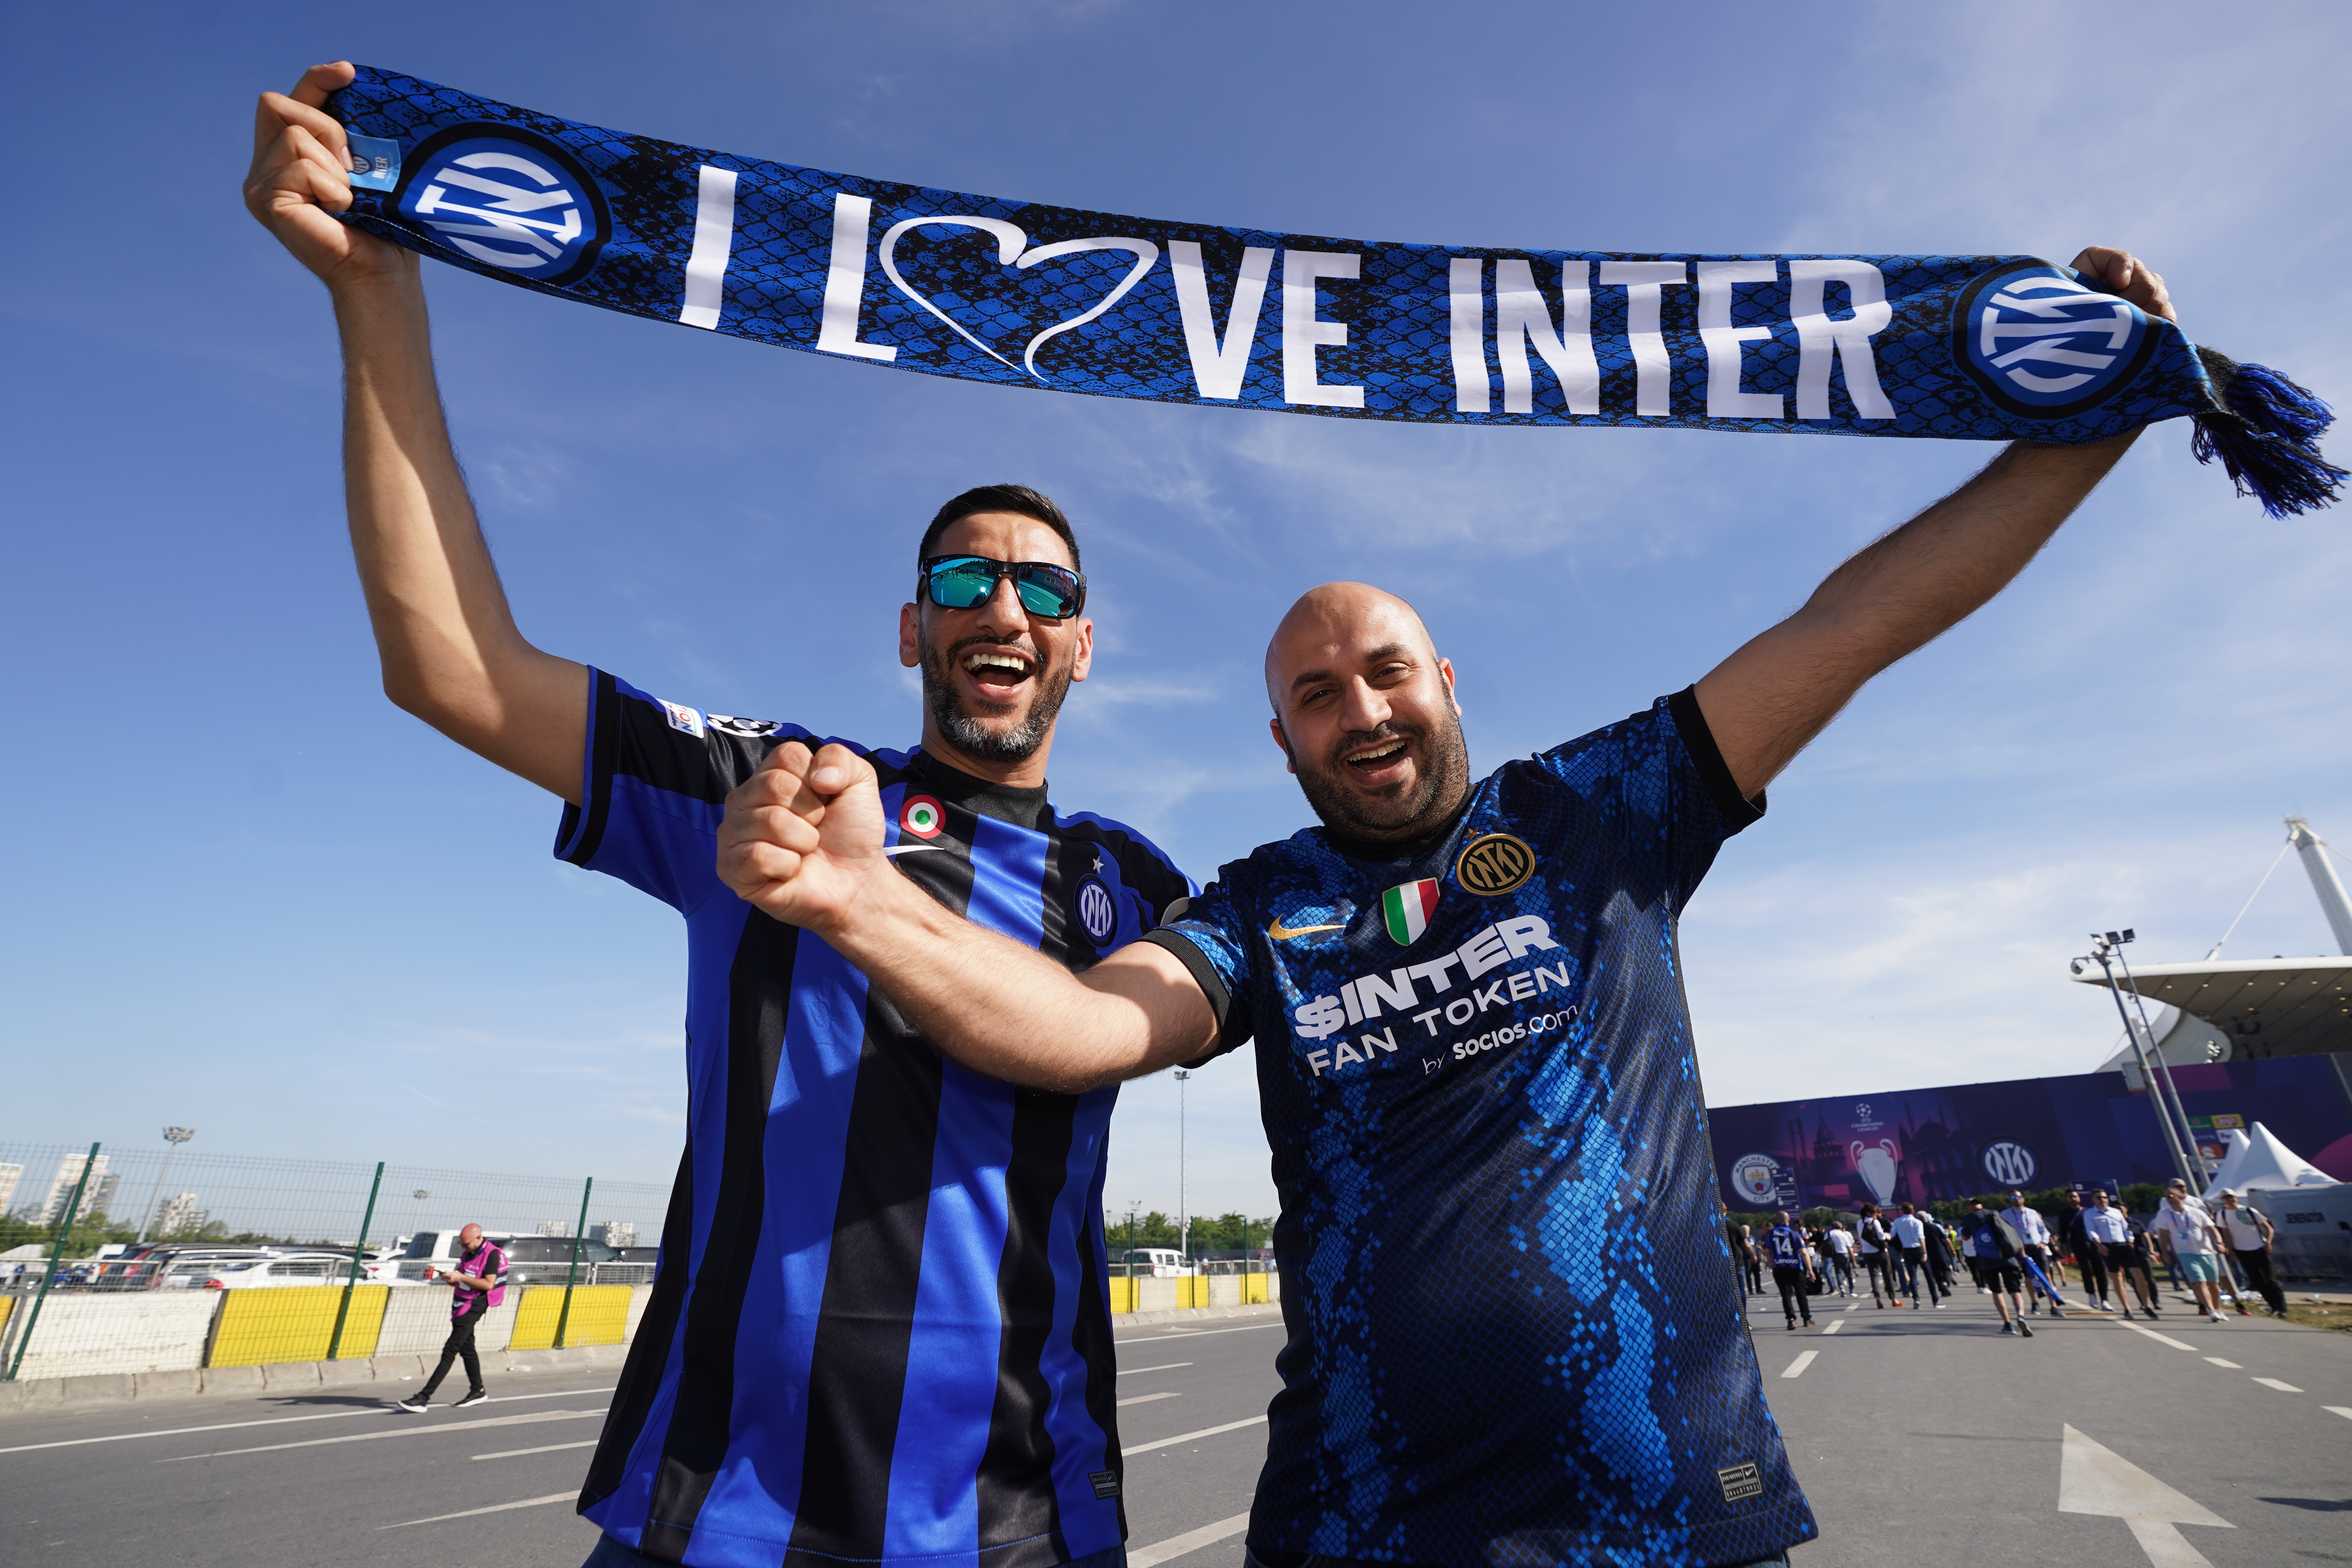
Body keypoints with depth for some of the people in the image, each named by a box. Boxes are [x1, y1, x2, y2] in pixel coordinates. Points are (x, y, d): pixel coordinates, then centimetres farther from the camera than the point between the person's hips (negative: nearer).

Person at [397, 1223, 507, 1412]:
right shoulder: (467, 1254, 12)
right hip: (460, 1306, 9)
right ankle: (478, 1391, 28)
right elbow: (459, 1283, 20)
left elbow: (489, 1284, -21)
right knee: (467, 1349, 16)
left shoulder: (492, 1254, -15)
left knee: (450, 1350, -12)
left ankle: (424, 1398, -13)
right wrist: (448, 1277, -1)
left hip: (473, 1308, -9)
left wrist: (461, 1277, -21)